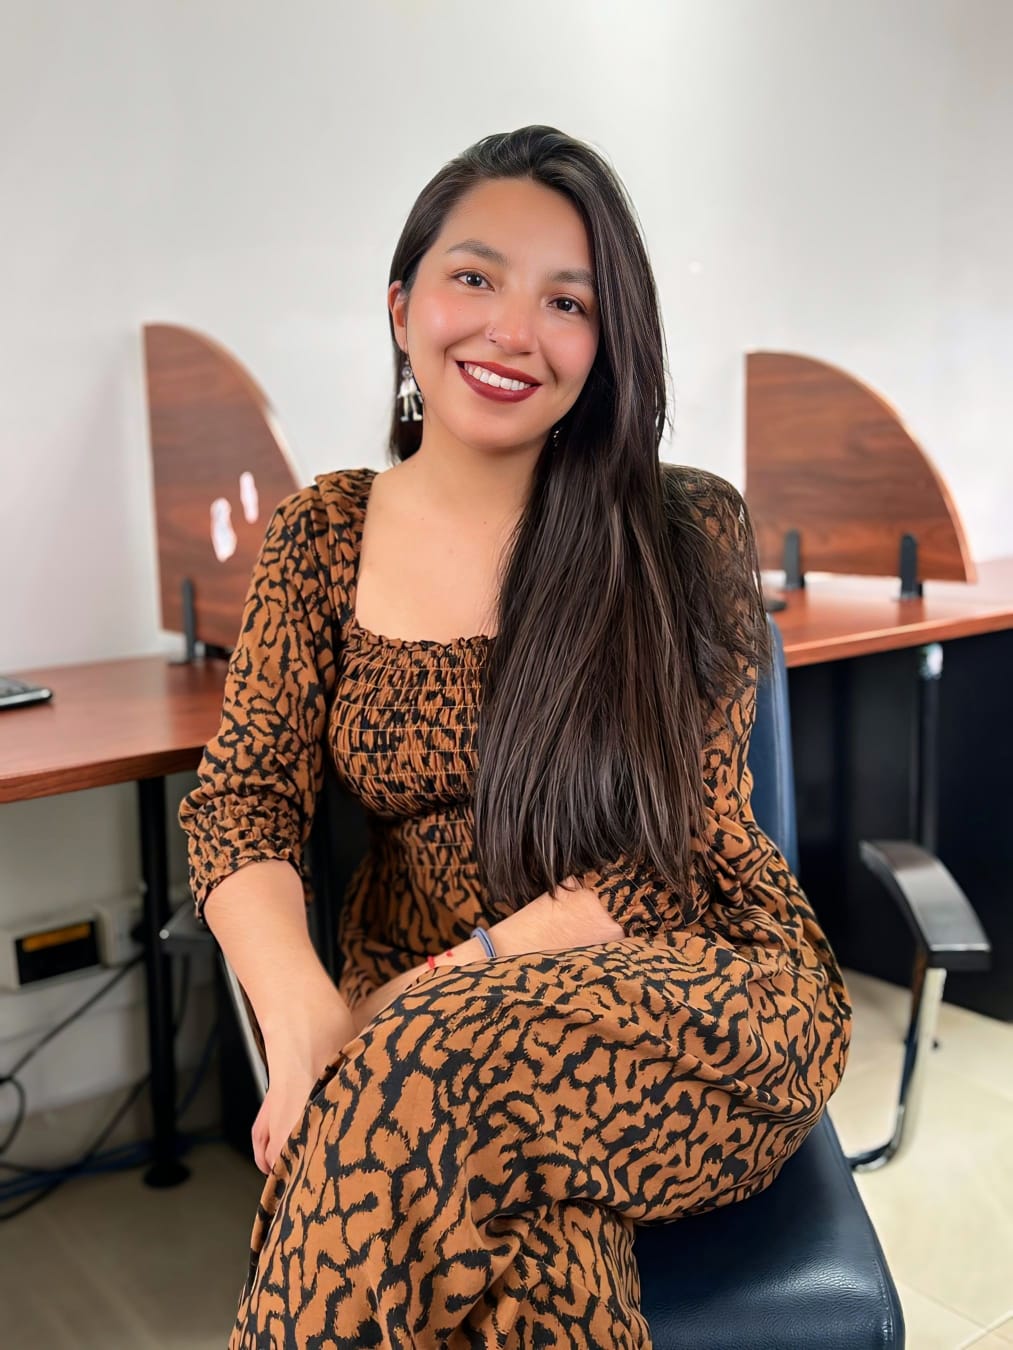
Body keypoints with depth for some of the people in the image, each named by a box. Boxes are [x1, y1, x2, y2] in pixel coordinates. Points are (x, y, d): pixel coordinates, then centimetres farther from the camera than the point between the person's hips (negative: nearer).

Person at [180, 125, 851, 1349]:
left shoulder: (686, 538, -4)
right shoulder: (322, 538, 4)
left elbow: (681, 847, -8)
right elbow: (242, 805, -3)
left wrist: (461, 974, -21)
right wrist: (303, 1013, -23)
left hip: (701, 1000, -1)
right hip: (423, 1016, 2)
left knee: (432, 1073, -33)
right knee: (527, 1252, -32)